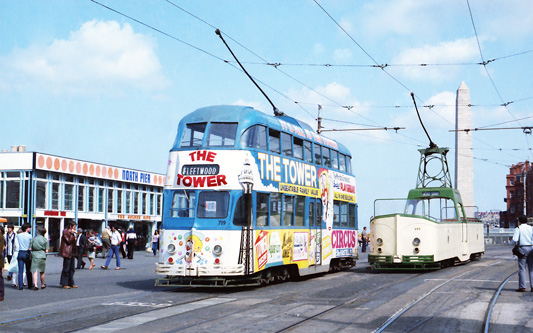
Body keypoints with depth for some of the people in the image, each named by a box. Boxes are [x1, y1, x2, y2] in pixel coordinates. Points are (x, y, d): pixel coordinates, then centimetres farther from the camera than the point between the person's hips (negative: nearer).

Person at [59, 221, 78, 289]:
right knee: (66, 269, -6)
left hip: (72, 252, 9)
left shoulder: (72, 232, 19)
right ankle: (64, 284, -3)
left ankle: (71, 283, 15)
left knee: (71, 269, 10)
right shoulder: (65, 232, -7)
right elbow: (69, 241, -16)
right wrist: (72, 234, -15)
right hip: (67, 253, -9)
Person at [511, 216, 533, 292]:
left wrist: (512, 242, 9)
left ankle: (522, 287, -4)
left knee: (522, 268, -2)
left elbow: (514, 240, -11)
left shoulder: (518, 229, -1)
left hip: (522, 248, -4)